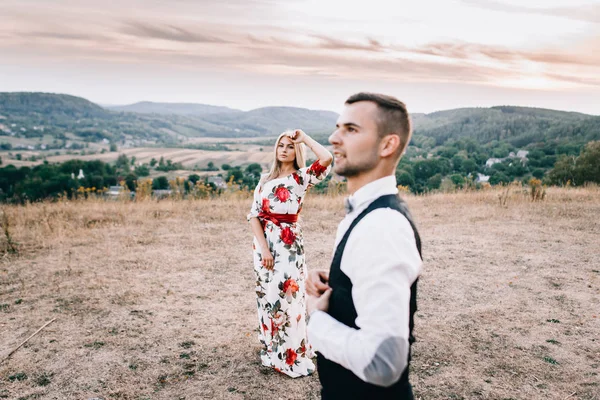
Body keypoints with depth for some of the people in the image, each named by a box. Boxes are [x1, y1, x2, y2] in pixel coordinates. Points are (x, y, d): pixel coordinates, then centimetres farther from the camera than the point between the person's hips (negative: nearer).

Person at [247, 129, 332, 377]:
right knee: (268, 296, 12)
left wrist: (304, 138, -6)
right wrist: (263, 247, -9)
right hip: (264, 243, 4)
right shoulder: (265, 180, 9)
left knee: (287, 296, -1)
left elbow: (327, 158, -21)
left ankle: (293, 357, 14)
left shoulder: (302, 177, -2)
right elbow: (254, 214, 2)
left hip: (289, 244, -4)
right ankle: (271, 353, 29)